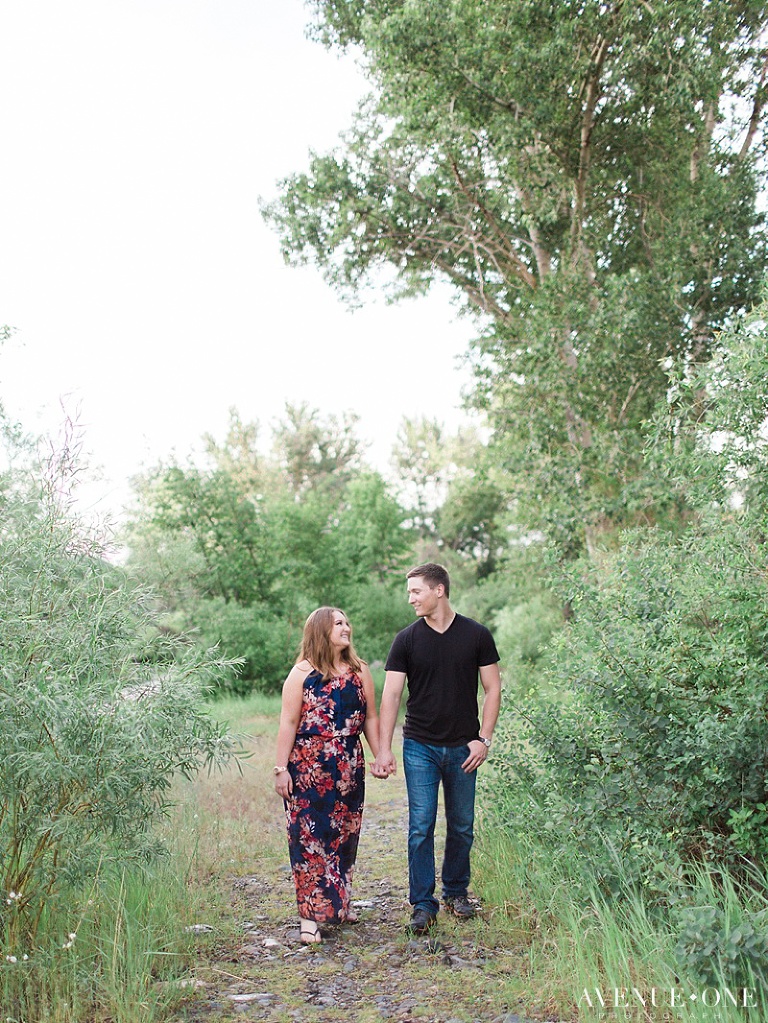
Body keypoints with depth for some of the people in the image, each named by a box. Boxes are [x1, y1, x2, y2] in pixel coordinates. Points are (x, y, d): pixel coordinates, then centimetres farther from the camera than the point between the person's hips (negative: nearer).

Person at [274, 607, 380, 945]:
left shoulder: (359, 671, 7)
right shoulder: (302, 673, -5)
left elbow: (370, 717, 12)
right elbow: (288, 723, -6)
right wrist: (281, 769, -9)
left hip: (349, 768, 4)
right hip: (308, 768, -4)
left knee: (344, 835, 12)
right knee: (308, 837, -3)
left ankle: (338, 902, 28)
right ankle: (311, 915, 2)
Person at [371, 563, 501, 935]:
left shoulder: (476, 635, -1)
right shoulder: (406, 640, -1)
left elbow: (492, 688, 3)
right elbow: (390, 695, -4)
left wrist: (483, 739, -5)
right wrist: (384, 749, -11)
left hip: (463, 748, 1)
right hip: (420, 747, -1)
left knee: (462, 827, 11)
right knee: (421, 827, -3)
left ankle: (456, 892, 29)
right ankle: (423, 904, 6)